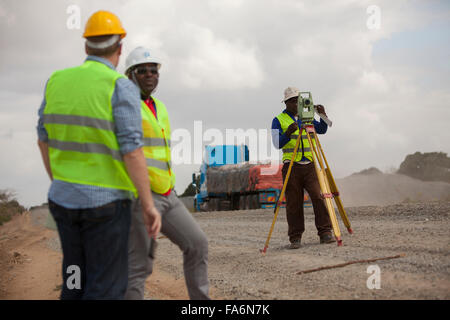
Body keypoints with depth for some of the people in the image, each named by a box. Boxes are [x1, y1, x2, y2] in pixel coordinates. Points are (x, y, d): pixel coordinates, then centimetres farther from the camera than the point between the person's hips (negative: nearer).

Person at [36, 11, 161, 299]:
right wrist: (149, 206, -12)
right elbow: (132, 152, -20)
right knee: (107, 288, 1)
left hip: (65, 199, 6)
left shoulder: (58, 82, 3)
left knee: (78, 282, 18)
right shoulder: (120, 87, -16)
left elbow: (45, 140, 12)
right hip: (106, 203, -6)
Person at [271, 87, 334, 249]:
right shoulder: (278, 120, 4)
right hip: (291, 166, -3)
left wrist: (323, 115, -5)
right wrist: (288, 133, -24)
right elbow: (277, 143, -5)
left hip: (309, 165, 3)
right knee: (293, 204, -1)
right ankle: (295, 238, 5)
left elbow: (322, 130, 11)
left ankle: (325, 233, -5)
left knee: (319, 197, -9)